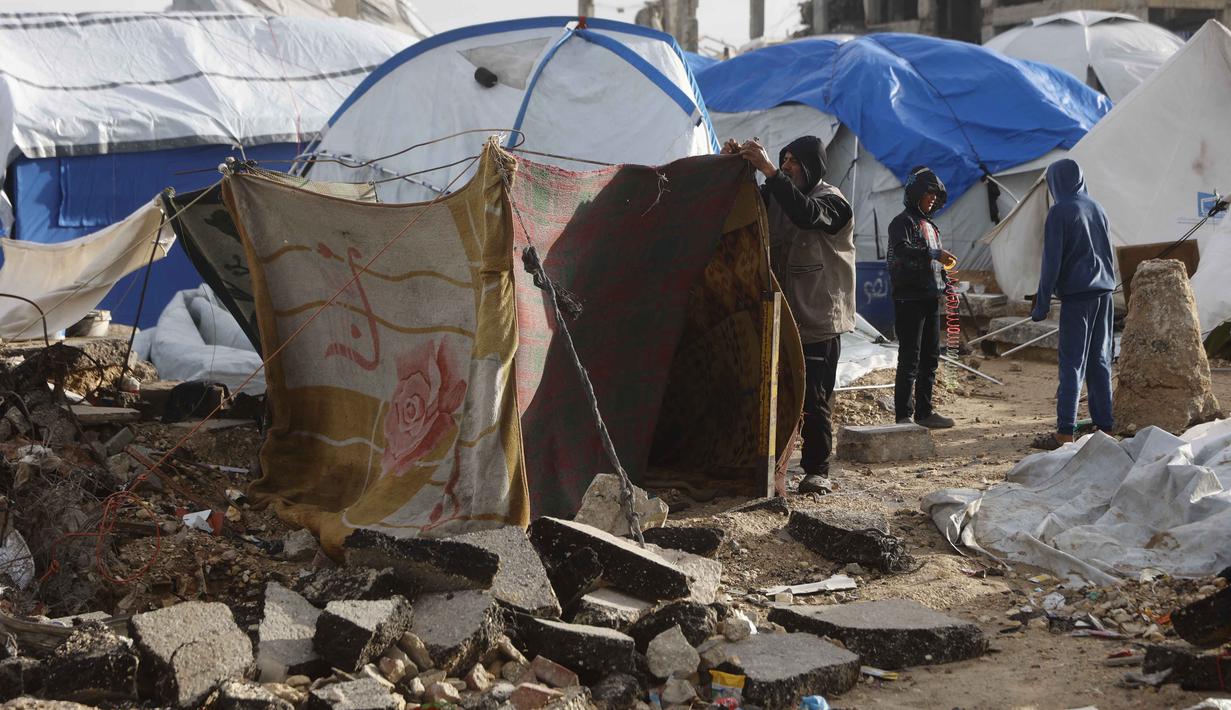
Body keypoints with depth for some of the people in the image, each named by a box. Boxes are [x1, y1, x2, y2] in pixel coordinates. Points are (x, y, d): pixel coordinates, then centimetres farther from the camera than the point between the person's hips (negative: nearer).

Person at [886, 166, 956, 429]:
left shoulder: (930, 225, 22)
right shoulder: (903, 222, -5)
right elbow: (902, 250, -25)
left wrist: (944, 285, 12)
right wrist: (934, 254, -32)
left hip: (931, 298, 9)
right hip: (909, 297, -9)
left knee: (930, 357, 11)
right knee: (909, 358, -9)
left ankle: (924, 412, 18)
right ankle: (903, 415, -8)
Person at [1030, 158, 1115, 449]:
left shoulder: (1060, 212, -9)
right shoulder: (1097, 208, 12)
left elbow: (1052, 261, -11)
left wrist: (1041, 304, -8)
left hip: (1076, 294, -7)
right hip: (1104, 290, 7)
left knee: (1072, 363, -8)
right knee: (1100, 360, 11)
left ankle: (1065, 432, -11)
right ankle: (1105, 423, 12)